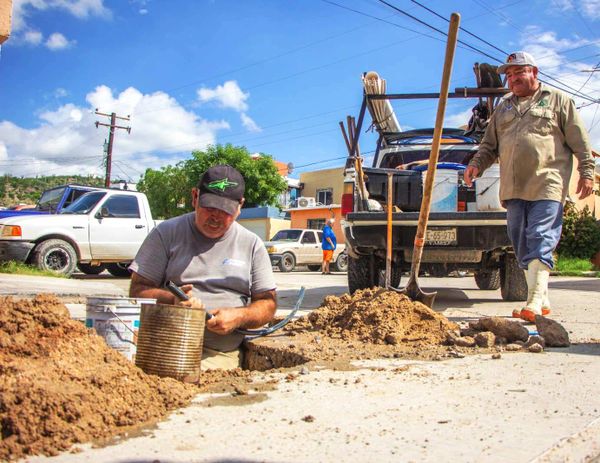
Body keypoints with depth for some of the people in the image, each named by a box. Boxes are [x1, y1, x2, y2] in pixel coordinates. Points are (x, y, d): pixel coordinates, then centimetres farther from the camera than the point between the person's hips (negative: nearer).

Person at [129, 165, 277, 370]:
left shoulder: (252, 245, 14)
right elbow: (138, 289, 6)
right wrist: (172, 300, -14)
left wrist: (239, 317, -9)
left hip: (221, 354, 1)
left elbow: (268, 303, 13)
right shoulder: (166, 233, 10)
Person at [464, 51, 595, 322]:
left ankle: (534, 305, -18)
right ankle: (543, 302, 15)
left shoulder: (557, 100, 9)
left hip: (547, 187, -5)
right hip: (513, 189, 6)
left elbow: (580, 141, 5)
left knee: (540, 242, -14)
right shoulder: (503, 108, 23)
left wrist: (586, 172, -3)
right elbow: (489, 145, 23)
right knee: (522, 247, 5)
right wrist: (477, 164, 5)